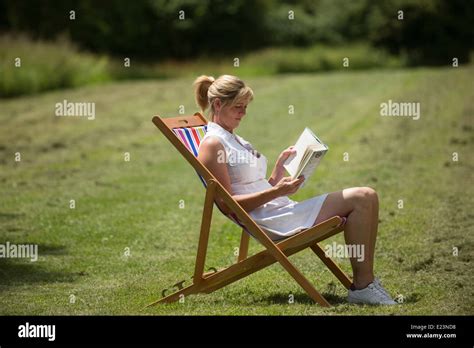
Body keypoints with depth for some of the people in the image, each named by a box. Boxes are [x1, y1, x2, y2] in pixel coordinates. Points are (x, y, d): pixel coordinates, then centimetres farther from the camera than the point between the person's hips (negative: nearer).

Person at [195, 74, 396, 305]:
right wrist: (276, 192, -21)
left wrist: (280, 165, 6)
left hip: (280, 209, 10)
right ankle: (362, 287, -17)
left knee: (367, 198, -2)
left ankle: (366, 280, -4)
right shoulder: (212, 144, -7)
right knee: (359, 200, -17)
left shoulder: (233, 139, 23)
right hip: (267, 221, -10)